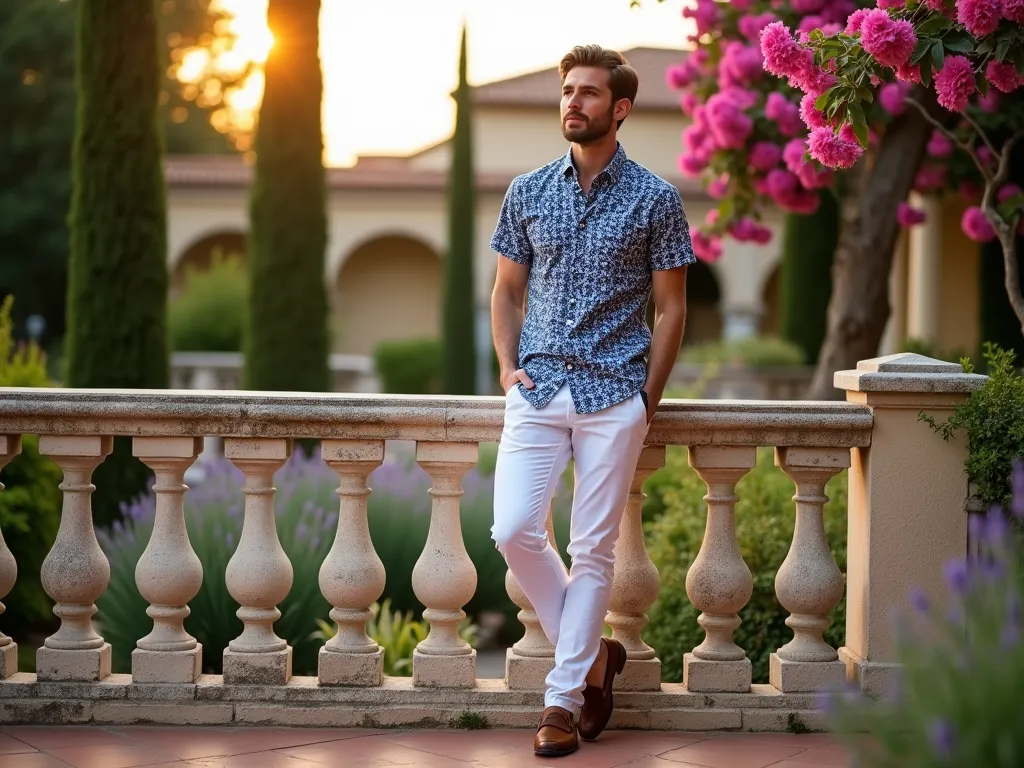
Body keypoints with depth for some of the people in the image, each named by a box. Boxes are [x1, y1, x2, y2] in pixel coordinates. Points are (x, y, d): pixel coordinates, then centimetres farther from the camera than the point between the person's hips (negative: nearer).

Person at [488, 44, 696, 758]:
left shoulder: (655, 198, 0)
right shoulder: (527, 192, 9)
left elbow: (671, 308, 3)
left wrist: (647, 401, -1)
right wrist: (509, 370, 4)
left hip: (614, 395, -3)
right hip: (538, 390, 3)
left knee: (594, 548, 0)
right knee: (514, 530, -8)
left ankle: (563, 699, 8)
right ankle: (593, 654, 14)